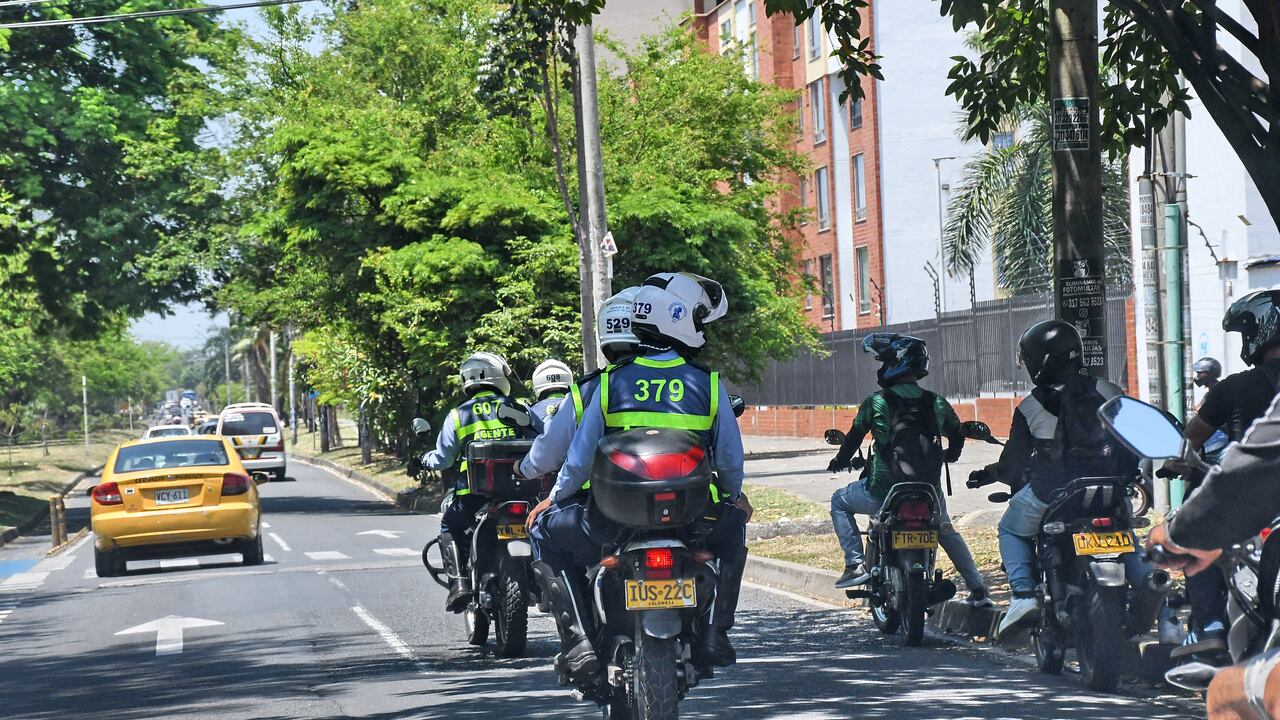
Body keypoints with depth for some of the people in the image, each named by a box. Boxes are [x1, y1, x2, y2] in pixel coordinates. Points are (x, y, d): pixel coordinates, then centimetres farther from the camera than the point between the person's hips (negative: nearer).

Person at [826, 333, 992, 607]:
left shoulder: (876, 402, -8)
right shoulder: (937, 403, 1)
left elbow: (854, 437, 0)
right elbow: (957, 437, 15)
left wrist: (840, 461, 21)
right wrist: (949, 456, 38)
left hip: (884, 492, -3)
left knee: (839, 502, 23)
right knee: (947, 532, 31)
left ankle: (855, 564, 9)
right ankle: (978, 590, 23)